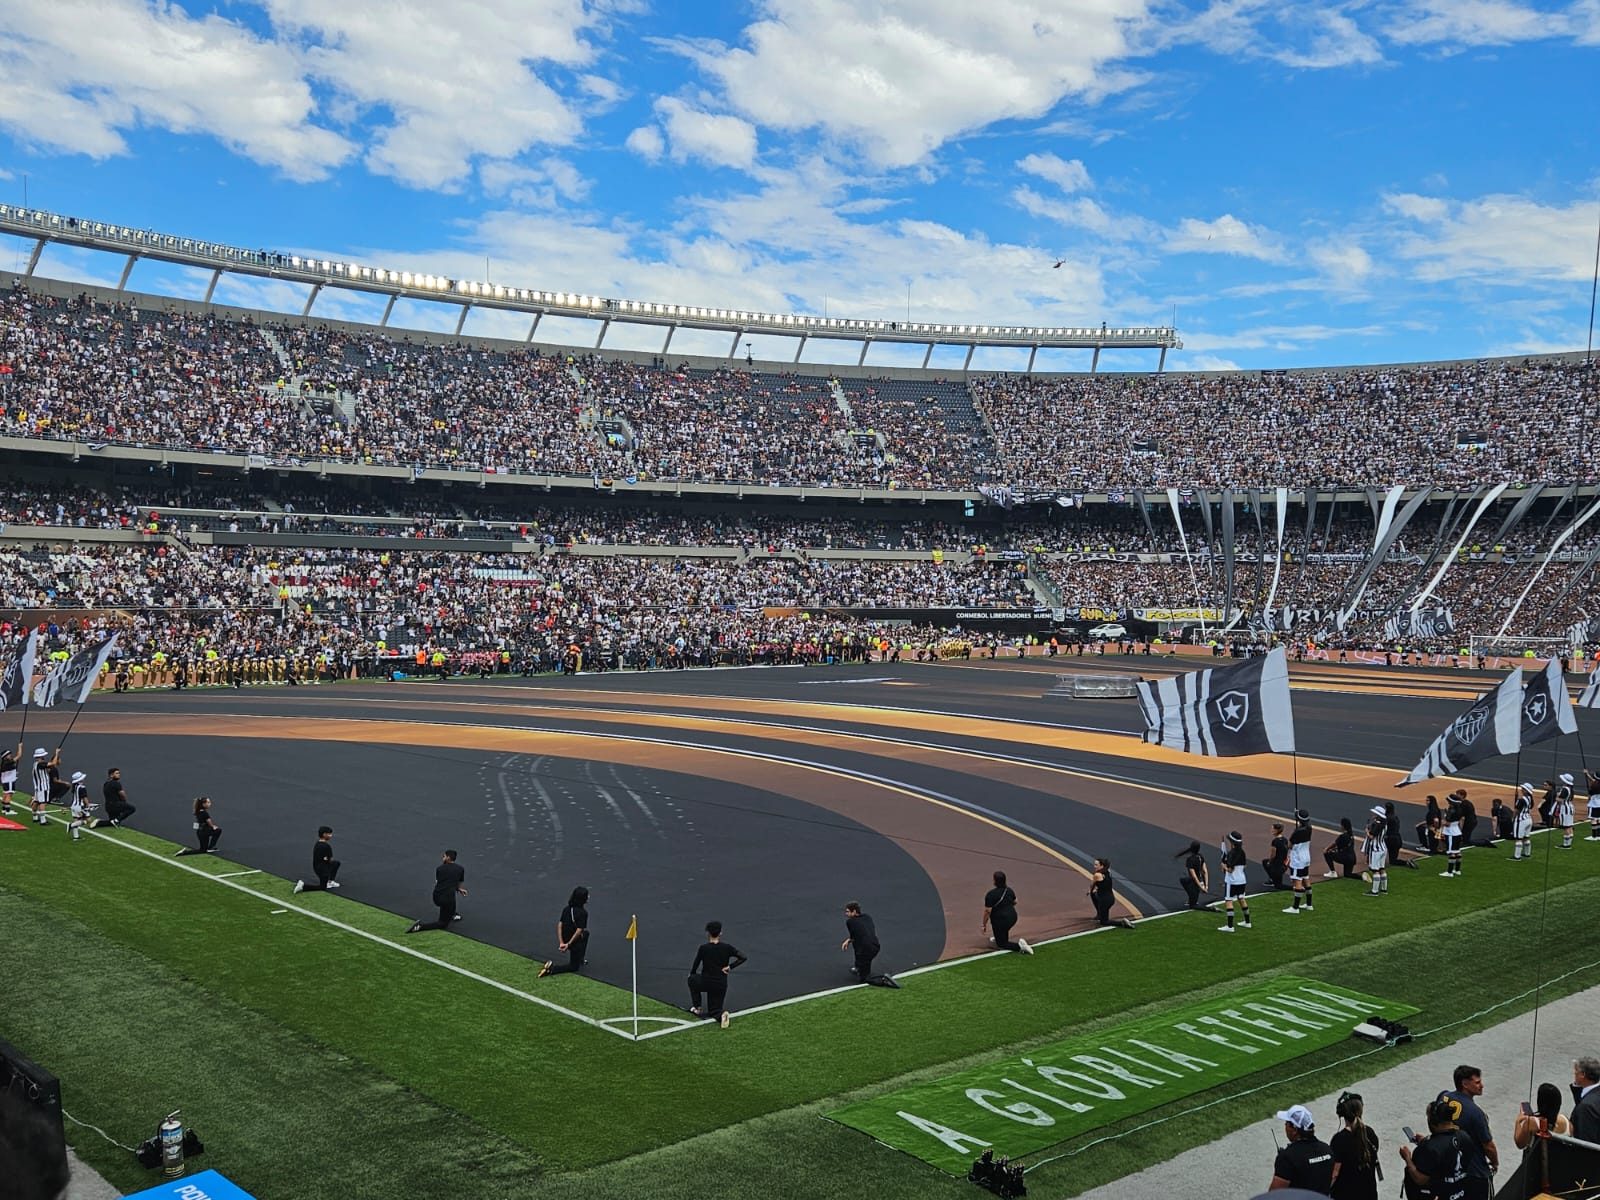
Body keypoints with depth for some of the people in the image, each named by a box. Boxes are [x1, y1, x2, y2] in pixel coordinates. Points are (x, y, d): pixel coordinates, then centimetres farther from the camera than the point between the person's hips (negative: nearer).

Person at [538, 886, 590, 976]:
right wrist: (568, 944, -22)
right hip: (575, 942, -7)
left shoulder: (566, 909, 0)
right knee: (574, 967, 11)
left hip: (565, 939, 7)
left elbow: (559, 925, -3)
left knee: (586, 933, 32)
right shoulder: (583, 913, -21)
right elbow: (579, 930, -27)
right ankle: (552, 968, -13)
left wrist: (561, 942, -7)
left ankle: (581, 959, 39)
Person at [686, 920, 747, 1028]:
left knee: (692, 979, 32)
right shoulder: (727, 948, -5)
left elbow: (695, 966, 1)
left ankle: (697, 1007, 23)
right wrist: (730, 966, -4)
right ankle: (721, 1014, -16)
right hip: (721, 985, 2)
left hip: (705, 983, -2)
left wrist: (691, 974, 23)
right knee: (714, 1010, 20)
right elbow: (744, 957, -10)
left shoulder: (703, 948, -11)